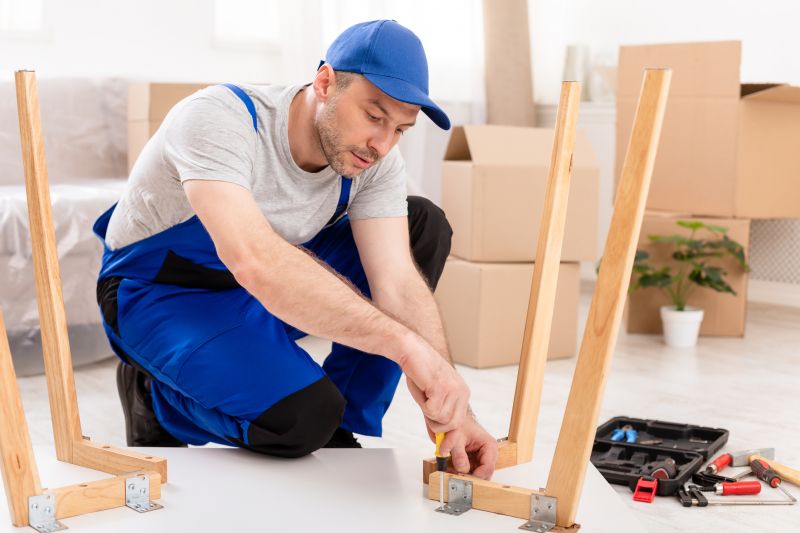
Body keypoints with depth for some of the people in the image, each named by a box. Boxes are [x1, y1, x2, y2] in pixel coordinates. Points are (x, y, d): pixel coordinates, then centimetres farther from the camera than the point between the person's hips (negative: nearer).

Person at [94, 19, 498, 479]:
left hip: (274, 286, 6)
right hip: (162, 294, -6)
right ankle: (155, 395, 0)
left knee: (425, 226, -9)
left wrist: (451, 407, -32)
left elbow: (397, 283, -20)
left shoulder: (377, 162, -15)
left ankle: (339, 431, -2)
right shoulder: (219, 120, -33)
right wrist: (405, 344, -53)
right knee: (302, 415, -32)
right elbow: (254, 261, -49)